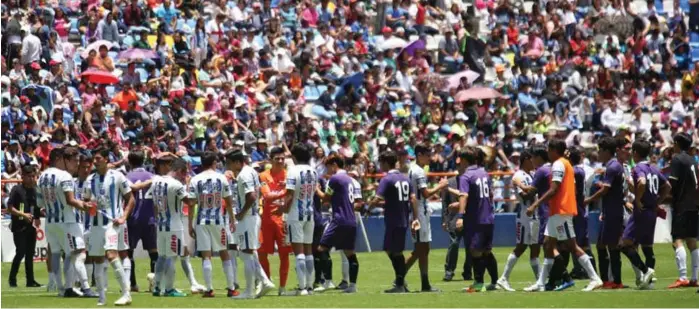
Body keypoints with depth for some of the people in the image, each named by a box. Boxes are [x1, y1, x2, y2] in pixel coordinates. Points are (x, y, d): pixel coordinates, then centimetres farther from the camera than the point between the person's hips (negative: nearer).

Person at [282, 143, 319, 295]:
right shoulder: (313, 172, 7)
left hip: (296, 214, -6)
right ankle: (309, 285, 14)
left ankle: (302, 287, -12)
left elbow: (290, 195, -18)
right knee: (308, 250, 12)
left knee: (298, 251, -7)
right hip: (309, 214, 6)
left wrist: (284, 211, -11)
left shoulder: (294, 171, -13)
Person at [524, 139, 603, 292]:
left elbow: (554, 190, -21)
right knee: (548, 244, 10)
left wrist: (535, 205, -21)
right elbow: (571, 188, 19)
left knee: (572, 246, -9)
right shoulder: (567, 164, 18)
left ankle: (595, 279, -11)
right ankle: (540, 283, 11)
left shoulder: (558, 165, -12)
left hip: (560, 211, -10)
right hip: (557, 211, 10)